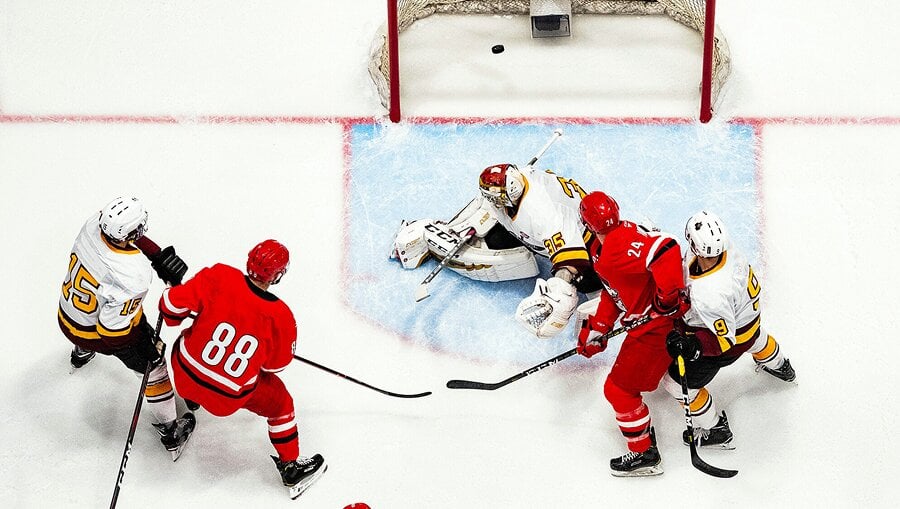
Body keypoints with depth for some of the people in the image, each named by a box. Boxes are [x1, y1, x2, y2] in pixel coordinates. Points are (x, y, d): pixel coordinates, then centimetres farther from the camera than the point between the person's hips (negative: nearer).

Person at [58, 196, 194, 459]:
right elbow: (112, 331, -32)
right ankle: (170, 432, 33)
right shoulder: (134, 279, -42)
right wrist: (147, 341, -15)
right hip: (98, 335, -6)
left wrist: (159, 257, -10)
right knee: (152, 365, 18)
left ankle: (81, 355, 74)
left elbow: (127, 235, -2)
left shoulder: (95, 223, -26)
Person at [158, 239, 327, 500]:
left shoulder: (219, 278, -20)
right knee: (280, 403, 23)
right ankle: (291, 468, 36)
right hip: (230, 396, -2)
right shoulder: (280, 318, -19)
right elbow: (275, 364, -4)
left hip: (185, 374, 2)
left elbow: (173, 304, -17)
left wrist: (173, 318, 7)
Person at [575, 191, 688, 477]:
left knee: (619, 389, -2)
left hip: (657, 324, -10)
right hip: (648, 320, 10)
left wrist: (669, 297, -33)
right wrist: (596, 329, 8)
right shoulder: (600, 249, 4)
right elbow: (612, 292, 14)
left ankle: (644, 454, 13)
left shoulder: (622, 244, -29)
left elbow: (666, 250, -42)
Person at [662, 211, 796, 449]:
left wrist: (692, 346, -41)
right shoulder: (725, 249, -26)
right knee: (756, 338, 43)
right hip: (749, 311, 7)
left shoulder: (709, 295, -47)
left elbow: (725, 339, -33)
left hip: (734, 337, -7)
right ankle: (779, 366, 76)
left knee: (678, 382, 9)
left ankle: (715, 431, 30)